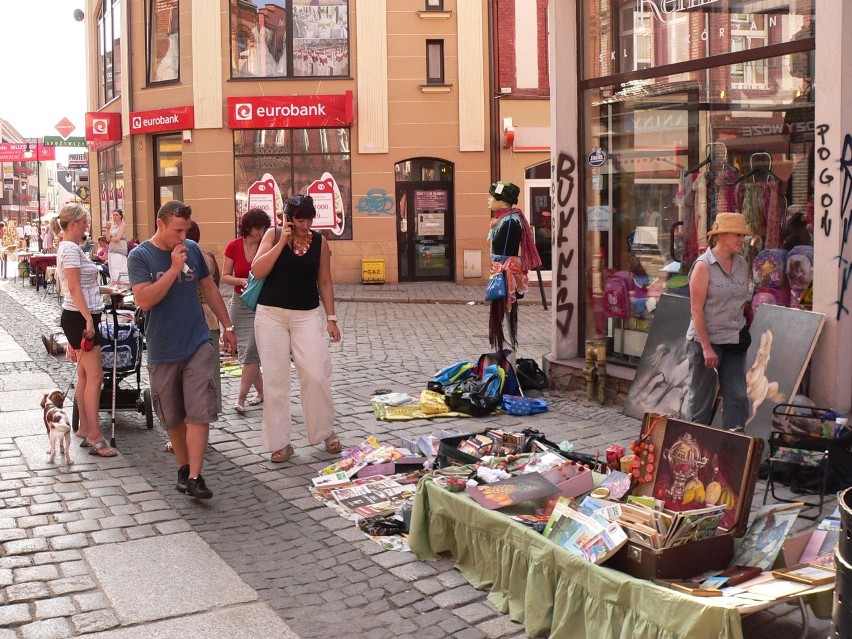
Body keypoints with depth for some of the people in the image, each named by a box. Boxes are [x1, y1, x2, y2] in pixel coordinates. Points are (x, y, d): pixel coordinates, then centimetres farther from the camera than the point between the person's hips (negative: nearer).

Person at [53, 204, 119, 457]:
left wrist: (106, 290, 26)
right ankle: (95, 436, -9)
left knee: (84, 375, 14)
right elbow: (74, 288, -21)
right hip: (80, 318, -11)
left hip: (80, 318, 11)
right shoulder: (71, 249, -15)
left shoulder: (69, 248, 16)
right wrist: (89, 320, -24)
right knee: (95, 376, -10)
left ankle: (84, 429, 20)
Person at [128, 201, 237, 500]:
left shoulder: (192, 250, 3)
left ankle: (195, 477, -6)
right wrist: (174, 269, -21)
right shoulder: (140, 256, -7)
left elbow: (209, 287, 15)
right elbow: (144, 300, -18)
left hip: (197, 345, 1)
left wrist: (227, 326, 17)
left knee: (199, 413, -8)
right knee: (172, 418, 11)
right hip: (162, 350, -1)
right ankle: (184, 467, 29)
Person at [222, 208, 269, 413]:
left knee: (250, 352, -10)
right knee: (246, 352, 10)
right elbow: (225, 276, 1)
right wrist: (242, 281, -17)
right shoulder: (233, 247, -3)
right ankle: (261, 392, 25)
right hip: (239, 303, 3)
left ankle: (241, 399, -7)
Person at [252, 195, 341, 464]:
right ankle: (280, 443, 10)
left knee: (316, 375, -7)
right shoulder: (273, 235, 0)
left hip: (307, 315, 0)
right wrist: (282, 242, -17)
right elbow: (258, 270, -11)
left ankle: (325, 432, 14)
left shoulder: (319, 241, 3)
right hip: (271, 315, 0)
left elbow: (325, 282, 7)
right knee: (275, 379, 1)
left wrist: (331, 318, 3)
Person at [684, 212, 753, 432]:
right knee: (701, 397, 4)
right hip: (705, 339, -6)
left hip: (734, 342, 6)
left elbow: (743, 302, 16)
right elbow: (696, 309, -14)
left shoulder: (741, 264, 8)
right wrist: (706, 347, -18)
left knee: (737, 396, 3)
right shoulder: (703, 266, -11)